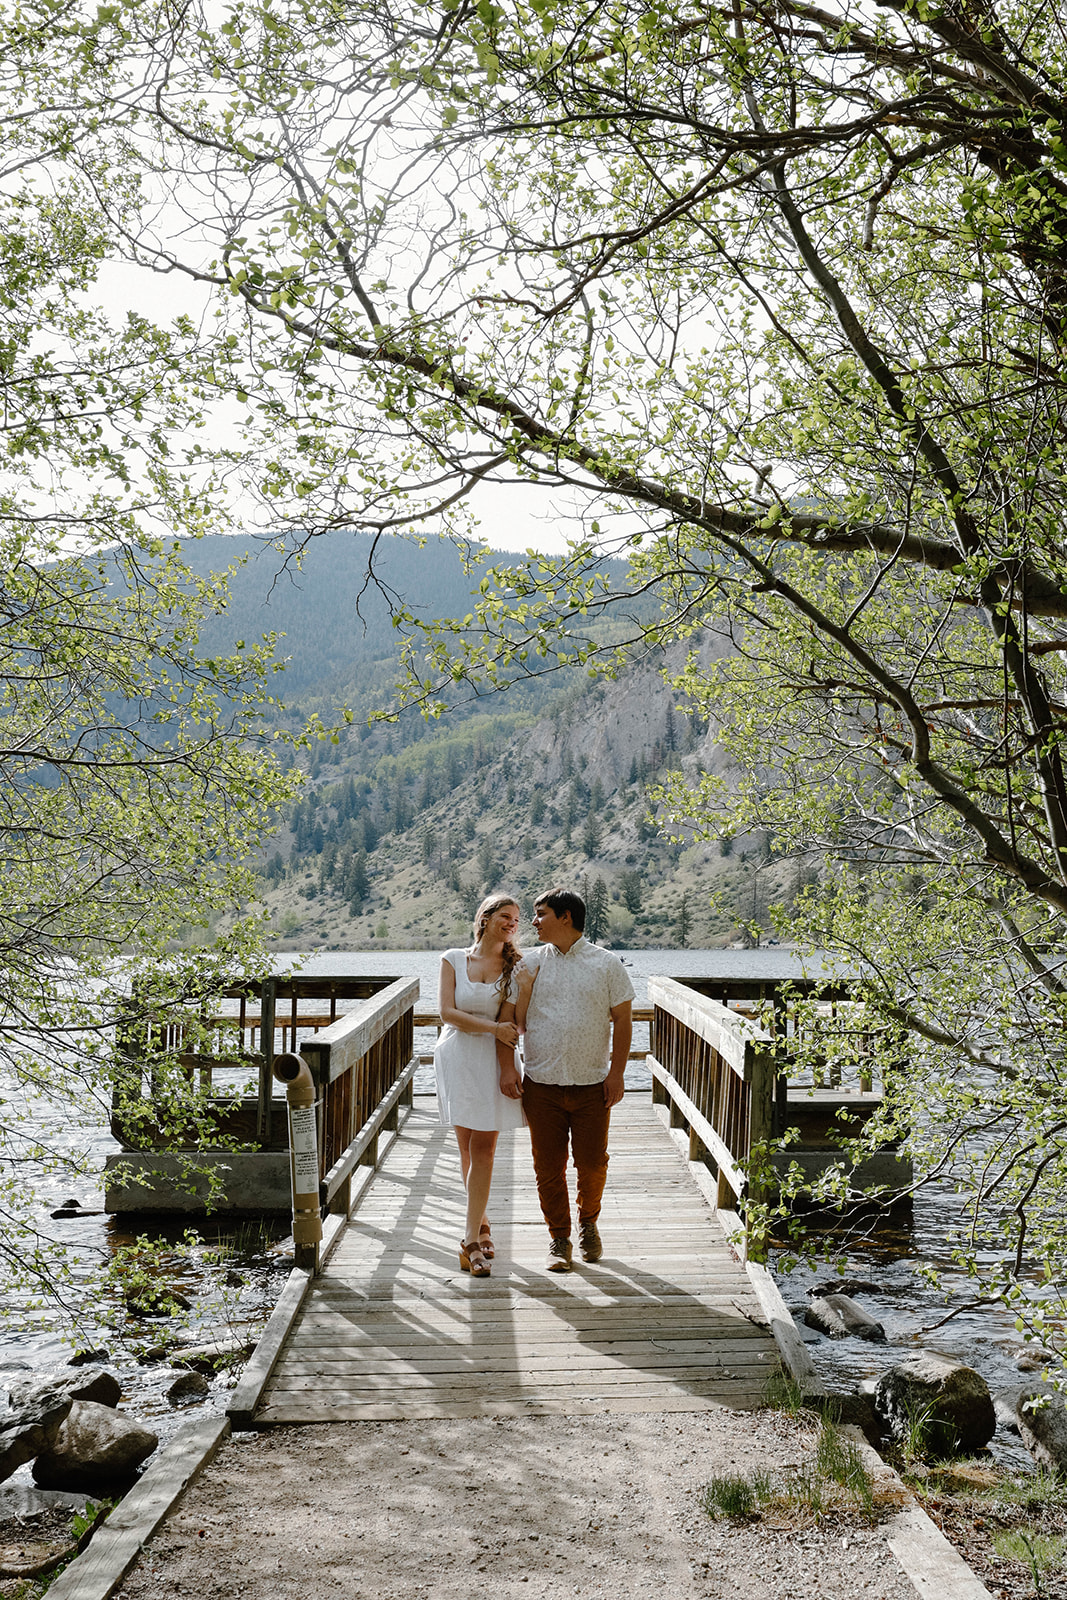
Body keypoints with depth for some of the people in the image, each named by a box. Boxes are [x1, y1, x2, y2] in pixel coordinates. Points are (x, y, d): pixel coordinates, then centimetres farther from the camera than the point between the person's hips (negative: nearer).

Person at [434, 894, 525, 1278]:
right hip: (456, 1058, 1)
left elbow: (511, 1023, 1)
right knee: (466, 1146, 9)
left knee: (483, 1148, -6)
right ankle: (480, 1223, 27)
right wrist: (492, 1026, -15)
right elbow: (447, 1012, -5)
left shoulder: (515, 967, 4)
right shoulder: (453, 960, 4)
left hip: (493, 1059, -1)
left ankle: (471, 1240, -6)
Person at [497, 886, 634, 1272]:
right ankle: (559, 1238, 18)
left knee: (592, 1163, 4)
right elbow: (508, 1016, 4)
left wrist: (617, 1073, -3)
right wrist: (507, 1067, -6)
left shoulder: (606, 964, 2)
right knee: (548, 1166, 3)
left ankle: (588, 1222, 30)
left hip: (592, 1084, -1)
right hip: (541, 1083, 1)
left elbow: (622, 1019, 3)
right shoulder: (529, 963, 5)